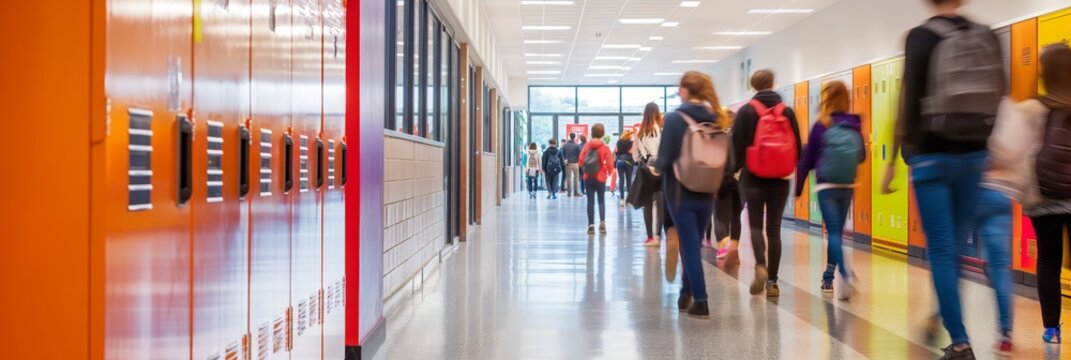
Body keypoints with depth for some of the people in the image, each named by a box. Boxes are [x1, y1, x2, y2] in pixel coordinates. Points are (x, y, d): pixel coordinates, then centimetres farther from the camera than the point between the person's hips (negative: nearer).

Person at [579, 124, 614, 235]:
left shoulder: (587, 146, -3)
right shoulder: (605, 147, -8)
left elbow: (581, 160, -3)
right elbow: (610, 163, -10)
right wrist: (609, 172, 10)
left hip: (588, 177, 1)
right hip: (600, 177, -1)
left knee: (590, 201, 6)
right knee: (601, 200, 9)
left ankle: (591, 225, 3)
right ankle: (602, 222, -10)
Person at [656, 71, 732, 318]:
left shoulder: (675, 118, -12)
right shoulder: (717, 120, 2)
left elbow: (665, 158, -14)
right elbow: (725, 158, 4)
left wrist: (657, 167, 6)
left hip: (681, 191, -5)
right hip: (707, 193, 5)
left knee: (689, 245, 2)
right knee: (693, 243, 18)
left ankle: (700, 302, 0)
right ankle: (686, 295, 28)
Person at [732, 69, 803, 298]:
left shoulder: (746, 112, -4)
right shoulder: (787, 112, 2)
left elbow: (737, 144, -5)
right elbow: (797, 145, 3)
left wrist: (737, 167, 10)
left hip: (753, 178, -2)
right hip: (780, 179, 2)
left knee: (755, 225, 8)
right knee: (774, 228, 7)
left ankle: (760, 266, -18)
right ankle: (772, 281, 5)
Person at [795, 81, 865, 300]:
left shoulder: (821, 126, -8)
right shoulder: (855, 126, 1)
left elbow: (807, 159, -3)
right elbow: (862, 156, 12)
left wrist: (798, 188, 7)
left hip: (826, 187, -4)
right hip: (848, 188, 4)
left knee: (833, 232, -5)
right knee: (837, 231, 15)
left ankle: (845, 275, -25)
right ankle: (828, 278, 23)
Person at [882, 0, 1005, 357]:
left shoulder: (920, 37, -6)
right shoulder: (987, 36, 7)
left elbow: (909, 101, -10)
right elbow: (1000, 97, 7)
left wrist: (894, 158, -6)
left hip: (931, 155, -4)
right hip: (973, 154, 4)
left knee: (941, 250, -1)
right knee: (955, 246, 16)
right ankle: (945, 317, 26)